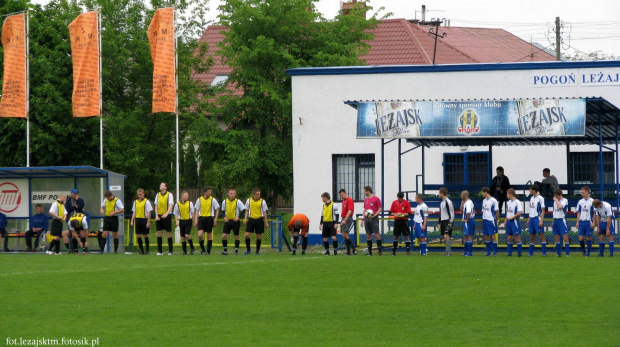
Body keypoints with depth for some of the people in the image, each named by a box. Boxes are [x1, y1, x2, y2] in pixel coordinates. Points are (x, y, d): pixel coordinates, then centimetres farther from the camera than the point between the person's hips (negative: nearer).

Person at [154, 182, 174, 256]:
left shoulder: (169, 194, -4)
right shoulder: (158, 195, 10)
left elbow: (171, 205, -12)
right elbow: (156, 206, 12)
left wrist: (166, 214, -26)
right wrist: (156, 216, 1)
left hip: (166, 216, -4)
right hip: (159, 216, 4)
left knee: (169, 233, -2)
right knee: (159, 233, 2)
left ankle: (170, 251, 4)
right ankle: (160, 251, 6)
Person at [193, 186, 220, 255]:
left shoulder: (212, 200, 2)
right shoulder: (199, 200, 5)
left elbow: (217, 210, 5)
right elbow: (196, 211, 9)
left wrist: (215, 220, -3)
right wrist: (195, 220, 0)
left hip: (209, 218, -1)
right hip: (201, 218, 1)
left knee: (209, 236, 2)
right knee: (200, 235, -12)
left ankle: (208, 251, 12)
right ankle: (202, 249, 8)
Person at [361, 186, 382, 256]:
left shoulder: (376, 199, -4)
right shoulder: (365, 200, 15)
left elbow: (380, 209, -5)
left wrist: (374, 215, -18)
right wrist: (362, 220, 16)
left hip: (374, 219, -6)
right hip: (367, 219, 6)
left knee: (377, 235, -10)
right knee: (368, 236, 5)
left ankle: (379, 251, -6)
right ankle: (369, 252, 9)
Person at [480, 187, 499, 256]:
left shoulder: (493, 201, -9)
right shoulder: (484, 201, 12)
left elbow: (497, 211, -5)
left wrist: (496, 219, -5)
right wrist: (483, 218, 9)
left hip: (491, 220, -7)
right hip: (485, 220, 7)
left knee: (493, 236, -5)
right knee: (486, 236, 7)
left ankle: (495, 252, -2)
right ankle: (488, 252, 13)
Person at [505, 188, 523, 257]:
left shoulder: (517, 202, -10)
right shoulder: (508, 202, 14)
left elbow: (520, 212, -18)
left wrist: (512, 217, -16)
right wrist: (506, 220, 13)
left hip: (514, 221, -8)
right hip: (508, 222, 8)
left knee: (517, 237, -6)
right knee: (509, 238, 8)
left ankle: (519, 253, -2)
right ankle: (509, 253, 13)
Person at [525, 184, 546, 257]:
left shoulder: (540, 198, -9)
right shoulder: (531, 198, 14)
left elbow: (543, 210, -11)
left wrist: (541, 221, -17)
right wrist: (528, 220, 18)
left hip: (538, 219, -8)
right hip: (532, 218, 8)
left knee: (541, 236, -6)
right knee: (531, 236, 10)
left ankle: (544, 253, -5)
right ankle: (530, 253, 15)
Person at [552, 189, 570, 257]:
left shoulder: (564, 200, -6)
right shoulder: (555, 201, 15)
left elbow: (560, 206, -26)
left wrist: (556, 200, -12)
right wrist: (553, 222, 19)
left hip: (562, 220, -7)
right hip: (555, 220, 7)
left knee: (565, 237, -11)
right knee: (557, 238, 6)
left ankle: (567, 254, -11)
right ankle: (558, 253, 11)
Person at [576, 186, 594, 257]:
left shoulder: (592, 201, -4)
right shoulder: (580, 202, 10)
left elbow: (594, 213, -4)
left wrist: (593, 223, -10)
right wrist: (577, 222, 7)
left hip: (589, 222, -4)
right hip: (582, 221, 4)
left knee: (588, 238, -1)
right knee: (580, 238, 1)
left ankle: (588, 253, 7)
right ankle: (583, 250, 23)